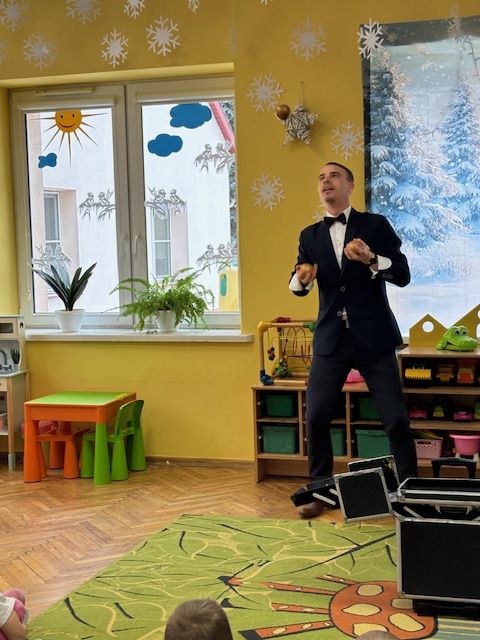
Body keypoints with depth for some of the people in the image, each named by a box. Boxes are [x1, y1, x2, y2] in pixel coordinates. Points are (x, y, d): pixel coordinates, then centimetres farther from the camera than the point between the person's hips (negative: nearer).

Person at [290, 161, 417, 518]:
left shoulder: (375, 225, 2)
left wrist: (371, 259, -24)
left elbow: (403, 275, -5)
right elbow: (298, 287, 4)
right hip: (331, 340, 3)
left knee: (396, 419, -1)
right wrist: (302, 278, -21)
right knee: (316, 418, 1)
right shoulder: (310, 235, 11)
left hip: (373, 338, -3)